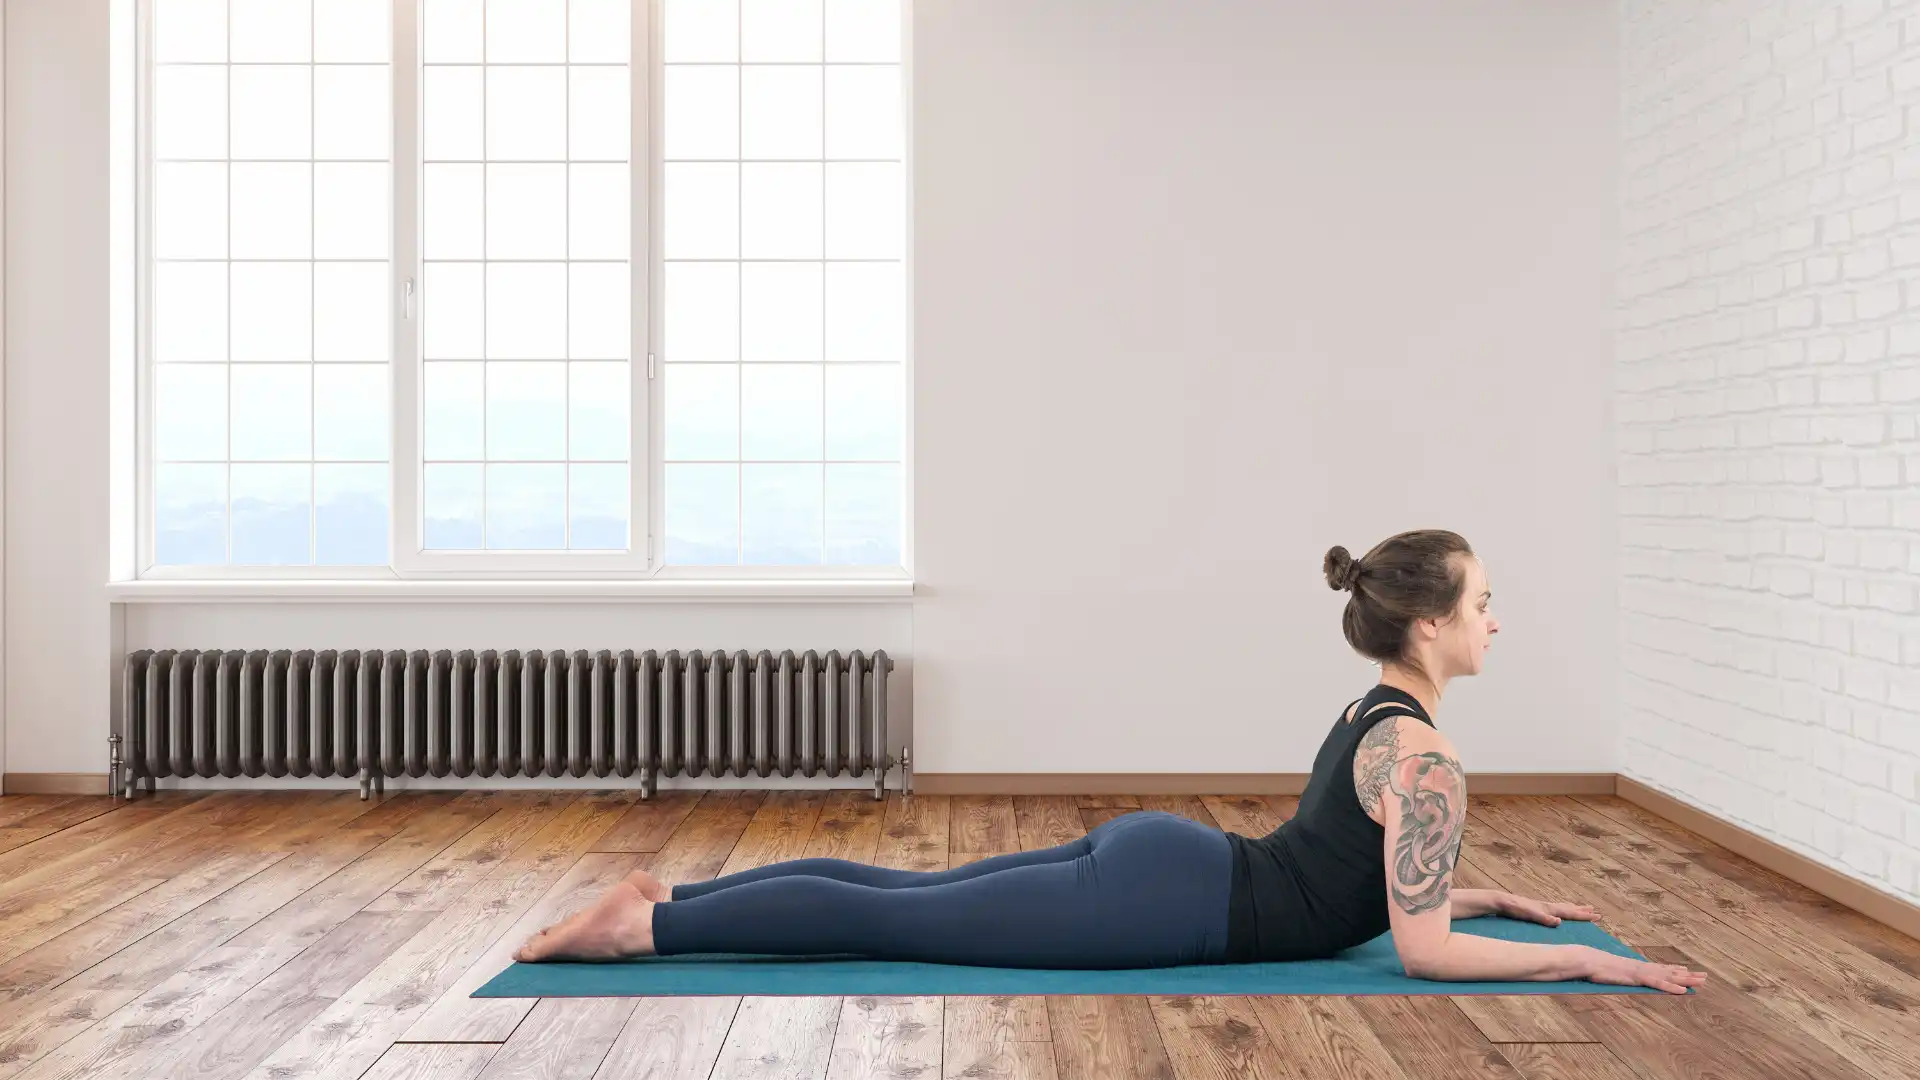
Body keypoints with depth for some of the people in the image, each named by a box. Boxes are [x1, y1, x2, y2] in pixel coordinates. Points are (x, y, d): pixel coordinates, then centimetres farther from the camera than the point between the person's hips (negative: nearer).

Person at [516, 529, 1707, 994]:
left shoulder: (1375, 714, 17)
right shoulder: (1426, 757, -13)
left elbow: (1377, 875, 30)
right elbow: (1422, 948, -15)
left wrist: (1499, 895, 33)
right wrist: (1592, 961, -9)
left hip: (1154, 859, 8)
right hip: (1162, 903, -8)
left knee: (901, 892, 9)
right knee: (892, 920, -8)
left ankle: (671, 893, 14)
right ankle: (646, 925, -5)